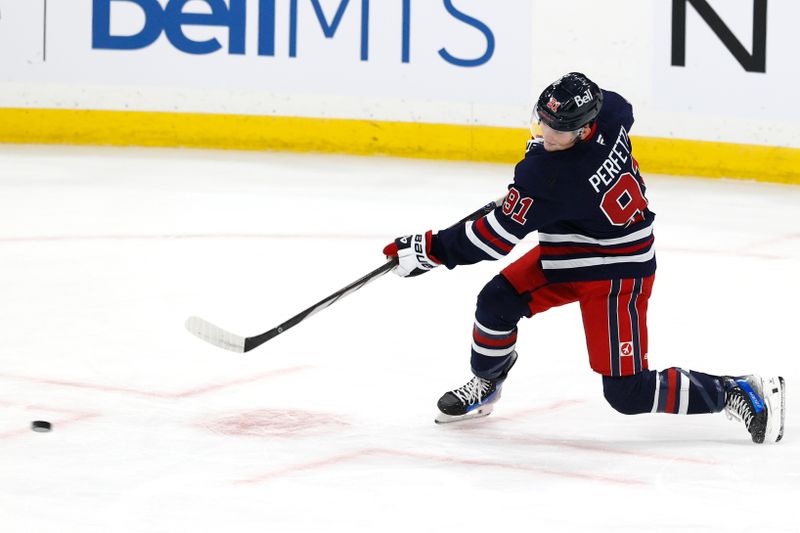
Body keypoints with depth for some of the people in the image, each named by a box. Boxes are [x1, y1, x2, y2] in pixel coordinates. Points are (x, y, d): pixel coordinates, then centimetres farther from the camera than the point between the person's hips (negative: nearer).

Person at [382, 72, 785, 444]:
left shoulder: (551, 177, -34)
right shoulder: (608, 110, -13)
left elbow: (497, 236, -28)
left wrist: (430, 250, -21)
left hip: (616, 275, -9)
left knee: (628, 393, -6)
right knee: (497, 302, 1)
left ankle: (739, 393, 6)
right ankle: (484, 385, 28)